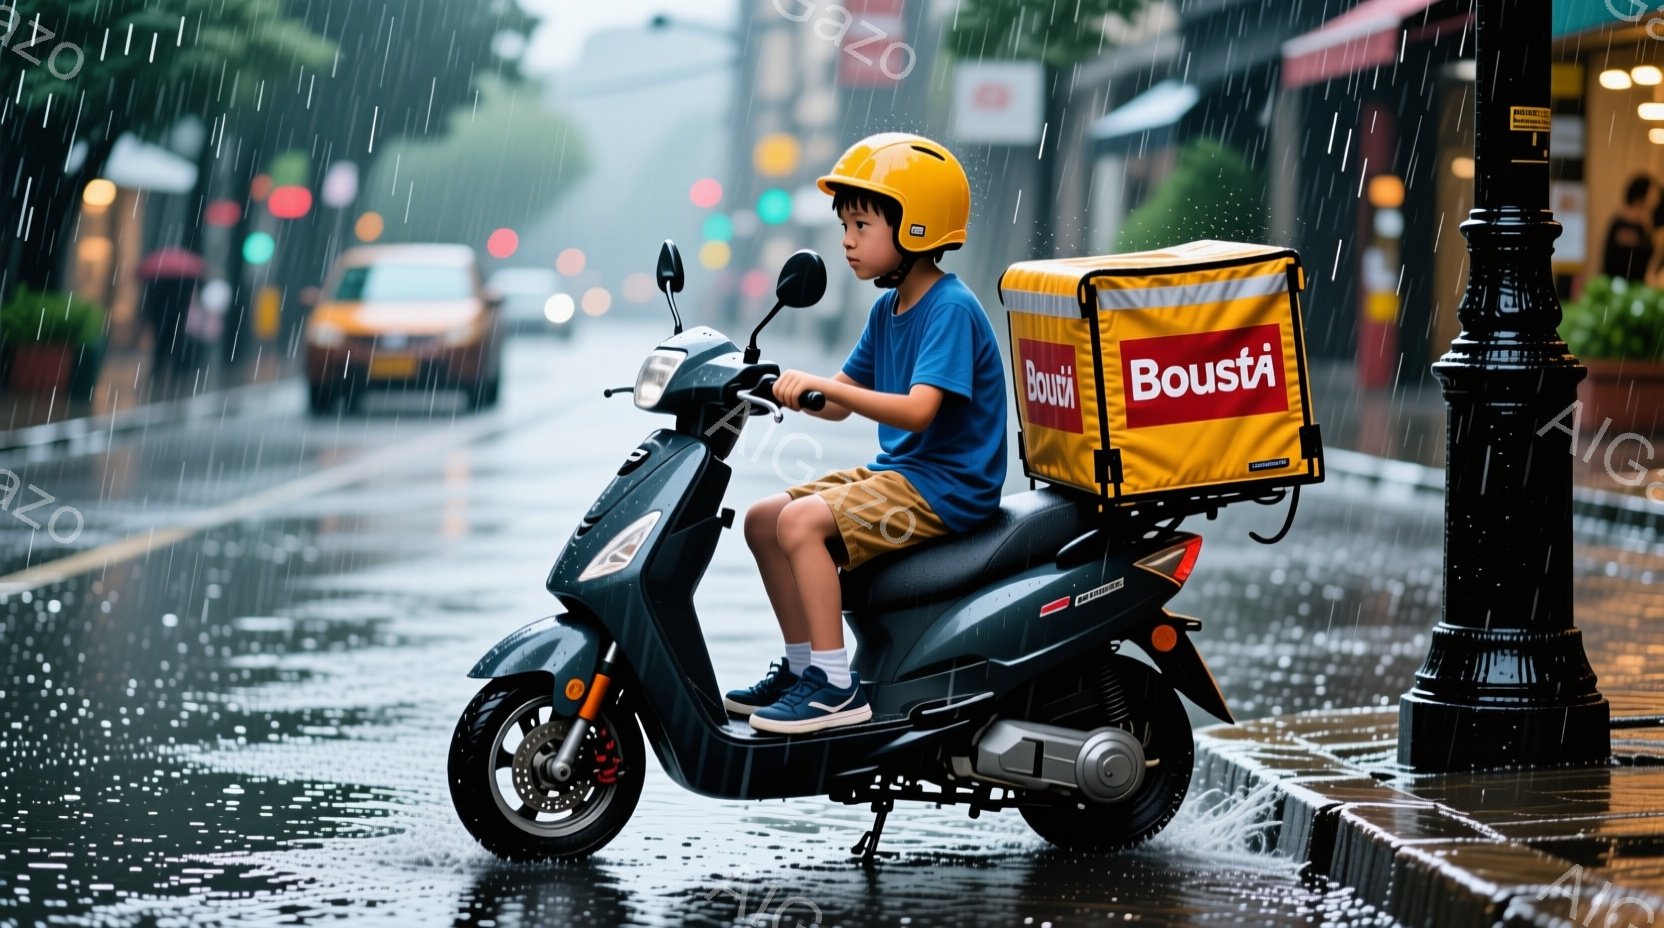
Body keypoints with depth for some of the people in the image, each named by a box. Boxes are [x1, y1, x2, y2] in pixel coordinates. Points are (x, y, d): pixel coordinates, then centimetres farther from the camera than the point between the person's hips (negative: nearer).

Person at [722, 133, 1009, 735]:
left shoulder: (951, 311, -16)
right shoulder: (888, 309, 12)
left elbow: (918, 410, -29)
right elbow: (841, 403, 16)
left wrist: (823, 386, -33)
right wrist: (788, 388, -3)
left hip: (947, 487, -10)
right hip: (896, 473, 10)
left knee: (802, 521, -25)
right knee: (763, 519, 4)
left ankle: (836, 685, -22)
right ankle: (802, 664, 11)